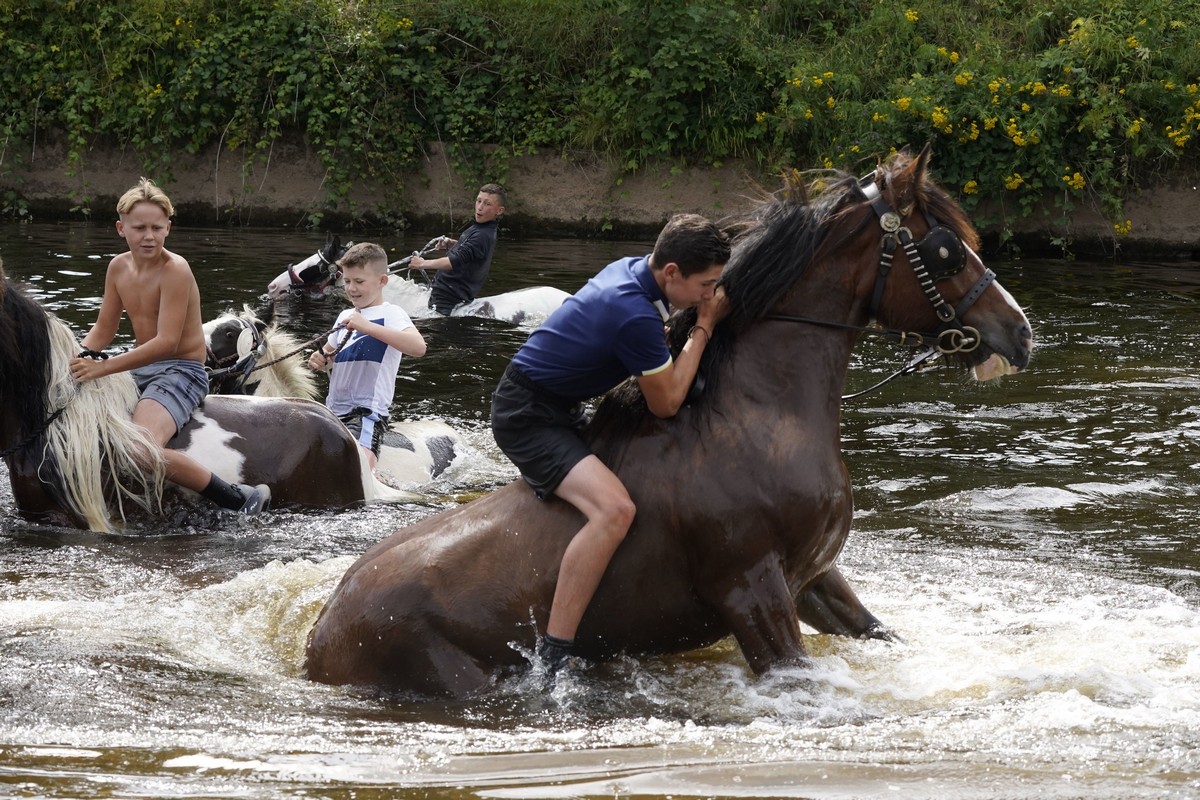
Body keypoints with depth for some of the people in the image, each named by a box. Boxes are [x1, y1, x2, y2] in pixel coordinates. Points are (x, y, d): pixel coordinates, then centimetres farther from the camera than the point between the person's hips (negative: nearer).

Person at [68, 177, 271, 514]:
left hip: (182, 371, -9)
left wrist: (103, 367, -29)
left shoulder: (175, 270, -18)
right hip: (142, 369, 9)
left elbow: (167, 342, -25)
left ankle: (240, 499, -24)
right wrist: (80, 359, -8)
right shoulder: (119, 268, 6)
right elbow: (104, 329, 15)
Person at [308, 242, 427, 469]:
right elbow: (330, 355, 32)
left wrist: (367, 327, -32)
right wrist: (320, 359, 6)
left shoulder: (390, 314, -7)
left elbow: (418, 347, -26)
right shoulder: (345, 316, 17)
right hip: (334, 408, 8)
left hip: (368, 410, -8)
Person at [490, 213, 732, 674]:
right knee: (614, 509, -32)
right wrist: (705, 325, -10)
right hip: (528, 419, -11)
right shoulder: (635, 316, -29)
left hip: (559, 408, 11)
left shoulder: (631, 270, 1)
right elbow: (666, 404, -15)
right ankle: (552, 660, -33)